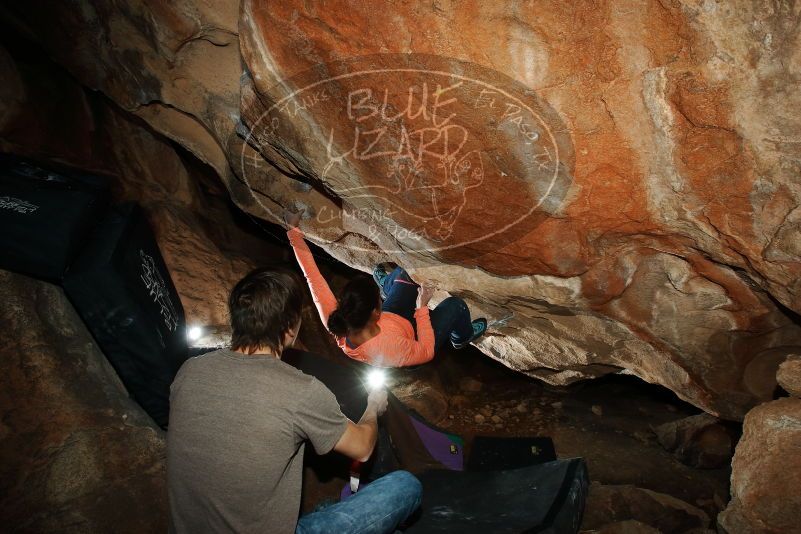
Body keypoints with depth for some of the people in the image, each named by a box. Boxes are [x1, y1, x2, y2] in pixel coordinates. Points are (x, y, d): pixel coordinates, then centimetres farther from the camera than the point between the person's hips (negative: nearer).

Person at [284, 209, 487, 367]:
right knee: (455, 304, 0)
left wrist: (293, 230, -24)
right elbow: (427, 351, -28)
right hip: (414, 344, -4)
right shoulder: (390, 348, -49)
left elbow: (312, 276, -31)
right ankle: (463, 336, 37)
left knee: (404, 273, 10)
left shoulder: (335, 321, -39)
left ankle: (385, 284, 50)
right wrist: (422, 308, -23)